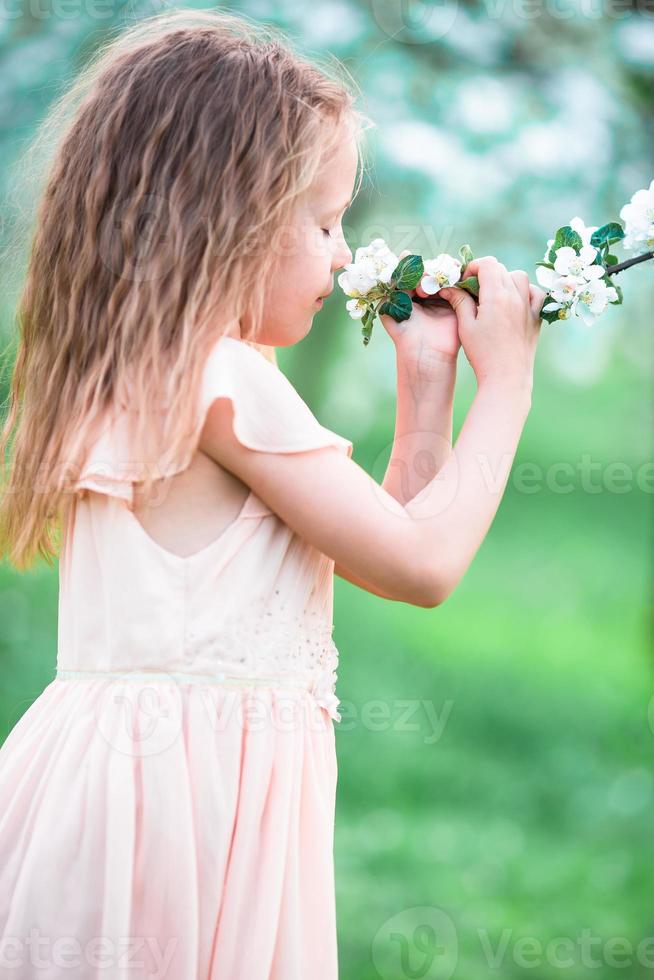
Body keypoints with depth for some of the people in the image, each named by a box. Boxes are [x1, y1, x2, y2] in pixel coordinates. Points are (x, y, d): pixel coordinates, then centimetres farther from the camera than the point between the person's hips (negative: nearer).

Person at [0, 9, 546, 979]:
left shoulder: (145, 381, 16)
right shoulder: (225, 381, -14)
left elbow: (378, 536, 22)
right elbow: (423, 566, -11)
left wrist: (423, 385, 19)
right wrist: (504, 384, -1)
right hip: (188, 796, -10)